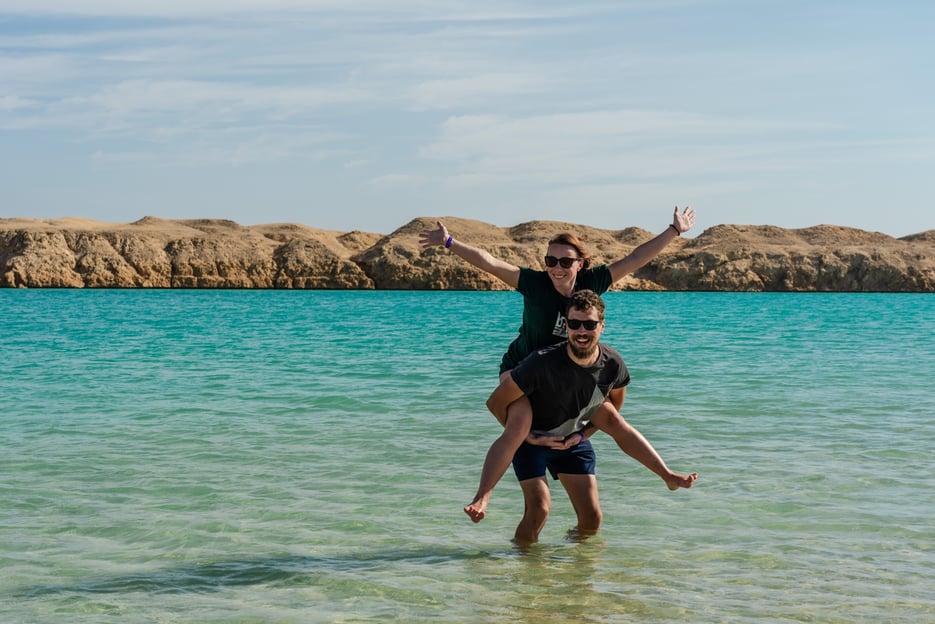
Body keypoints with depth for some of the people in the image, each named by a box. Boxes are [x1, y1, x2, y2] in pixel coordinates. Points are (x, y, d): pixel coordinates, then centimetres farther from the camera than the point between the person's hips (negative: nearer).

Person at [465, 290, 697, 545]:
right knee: (539, 509, -21)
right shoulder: (542, 363, -33)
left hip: (574, 439, 4)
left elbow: (614, 407, 6)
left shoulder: (613, 363, -18)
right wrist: (528, 437, -16)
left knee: (592, 519, 0)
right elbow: (496, 402, -21)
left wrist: (584, 433, -3)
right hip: (532, 440, -4)